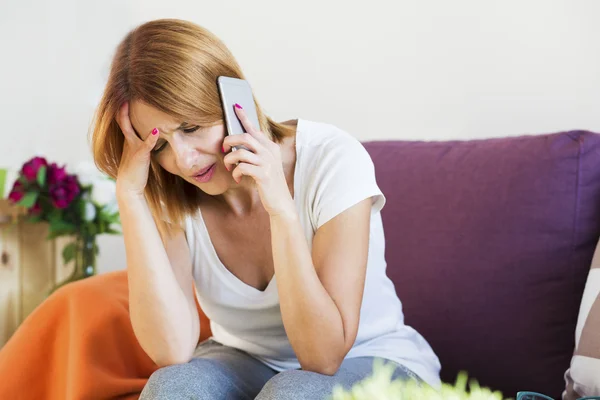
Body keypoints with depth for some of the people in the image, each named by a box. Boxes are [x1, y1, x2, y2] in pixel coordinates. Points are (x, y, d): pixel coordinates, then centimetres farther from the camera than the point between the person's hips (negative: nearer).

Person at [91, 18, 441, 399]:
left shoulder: (332, 159, -23)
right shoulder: (169, 195, -12)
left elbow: (323, 357, -25)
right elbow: (174, 351, -26)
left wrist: (281, 208, -35)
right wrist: (130, 196, -29)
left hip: (370, 363, -1)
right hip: (245, 365, 2)